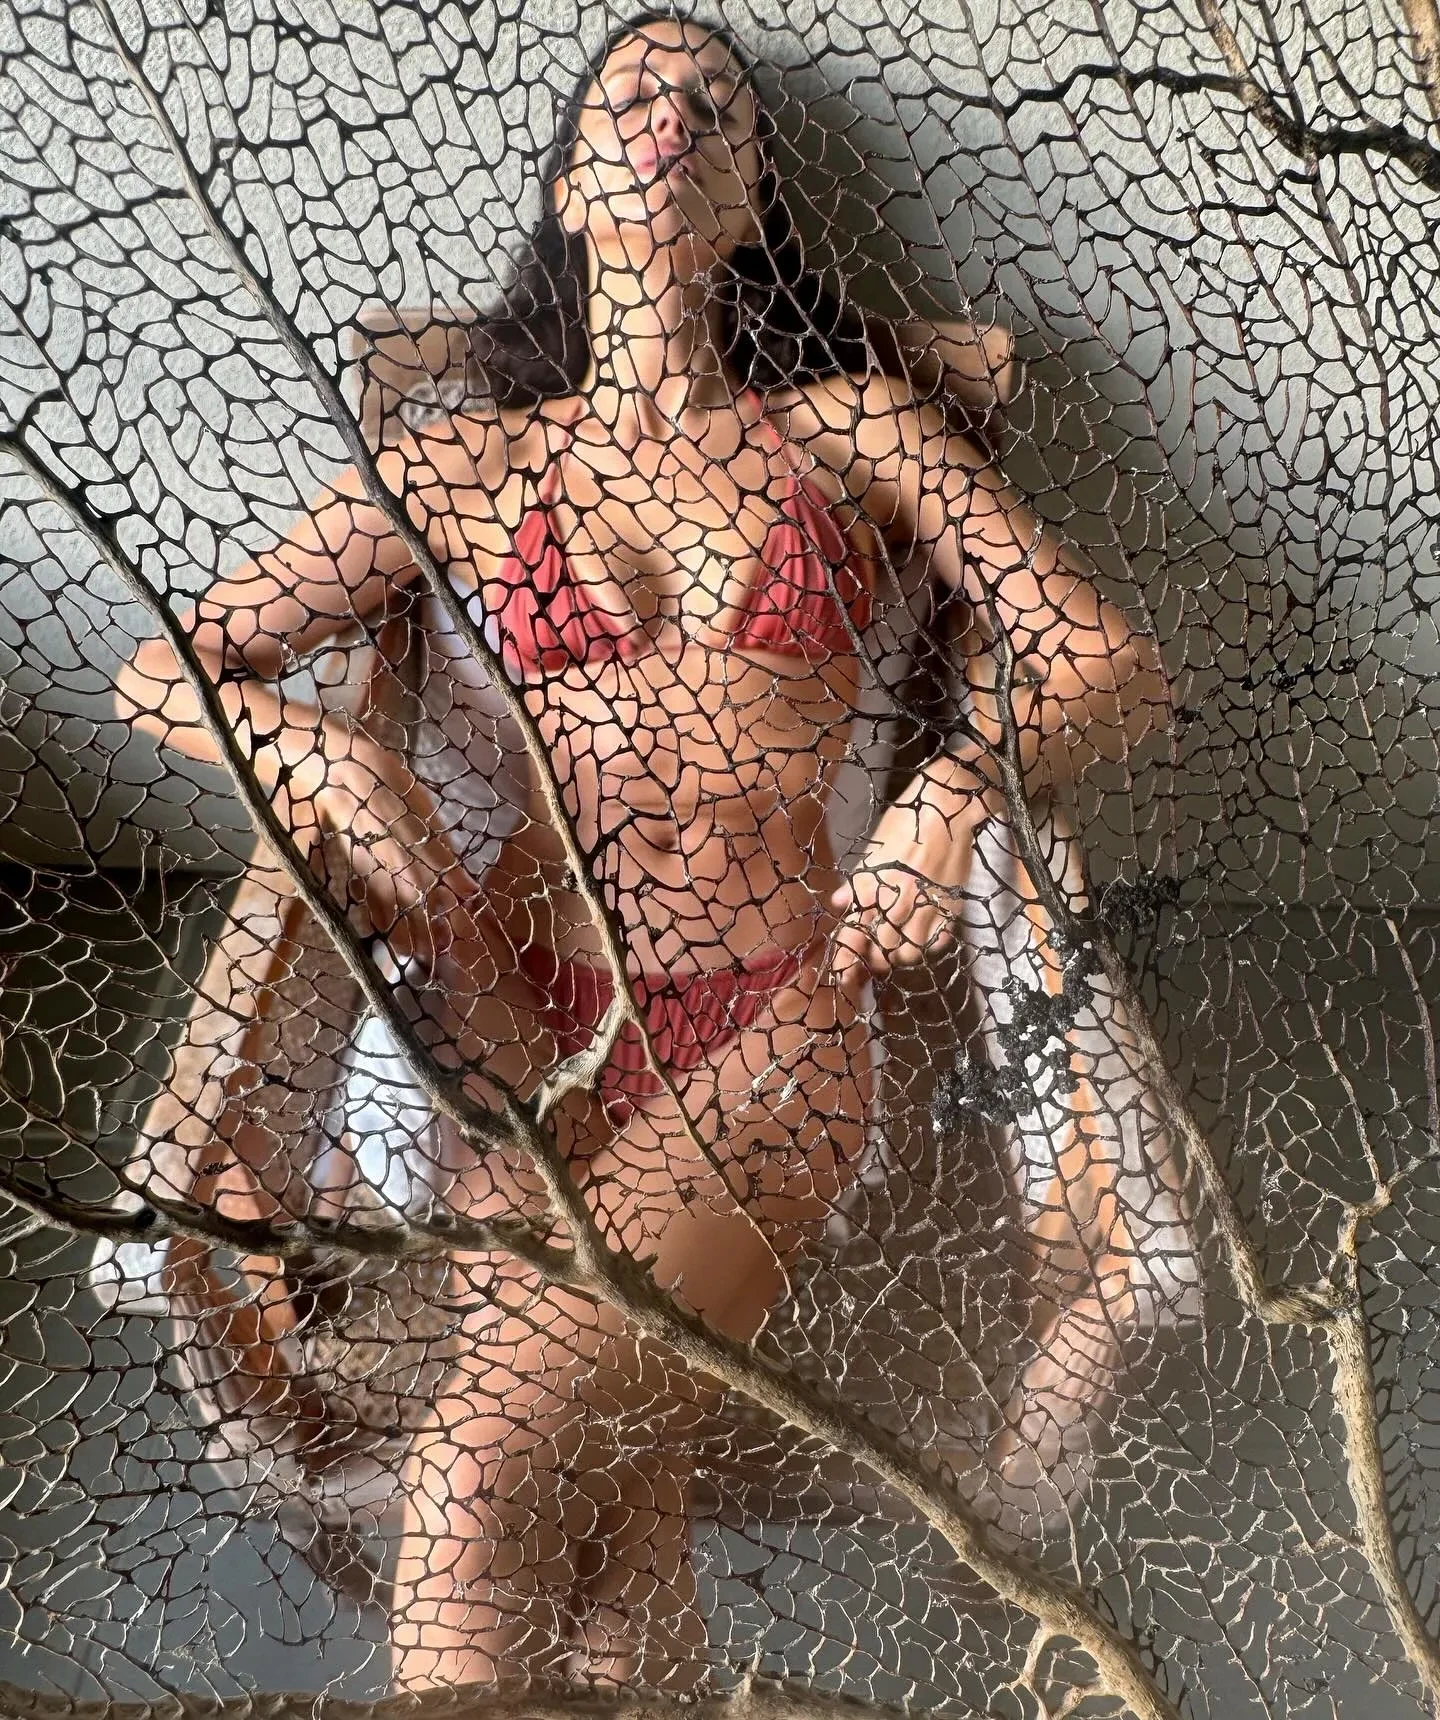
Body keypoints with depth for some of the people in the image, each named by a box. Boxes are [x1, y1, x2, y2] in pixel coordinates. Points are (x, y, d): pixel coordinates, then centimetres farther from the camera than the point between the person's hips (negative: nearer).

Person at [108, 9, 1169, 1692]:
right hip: (522, 1005, 1)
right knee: (608, 1503, -20)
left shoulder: (850, 424, 14)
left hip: (770, 1030, -1)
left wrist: (959, 778, -12)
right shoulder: (463, 463, 15)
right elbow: (162, 671, 13)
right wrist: (333, 753, -9)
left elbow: (1113, 667, 9)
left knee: (480, 1465, -24)